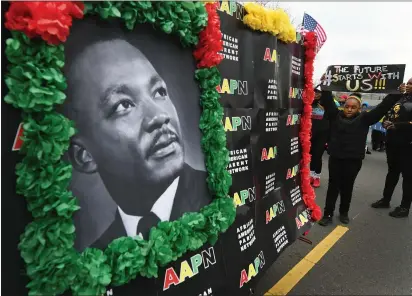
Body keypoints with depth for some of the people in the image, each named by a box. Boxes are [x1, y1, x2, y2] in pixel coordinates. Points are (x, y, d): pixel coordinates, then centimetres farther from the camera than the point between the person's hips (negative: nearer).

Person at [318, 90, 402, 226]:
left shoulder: (363, 119, -1)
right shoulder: (336, 116, -1)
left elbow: (382, 107, -7)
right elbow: (327, 102, -7)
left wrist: (397, 93, -15)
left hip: (354, 160, 0)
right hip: (335, 158, 0)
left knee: (347, 187, 14)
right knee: (333, 186, 7)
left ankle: (344, 212, 32)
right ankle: (328, 214, 16)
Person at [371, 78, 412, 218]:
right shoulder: (400, 98, 10)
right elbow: (388, 113, 18)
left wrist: (396, 125, -21)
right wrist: (386, 122, -2)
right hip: (392, 142, 6)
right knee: (392, 171, 16)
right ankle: (386, 199, 29)